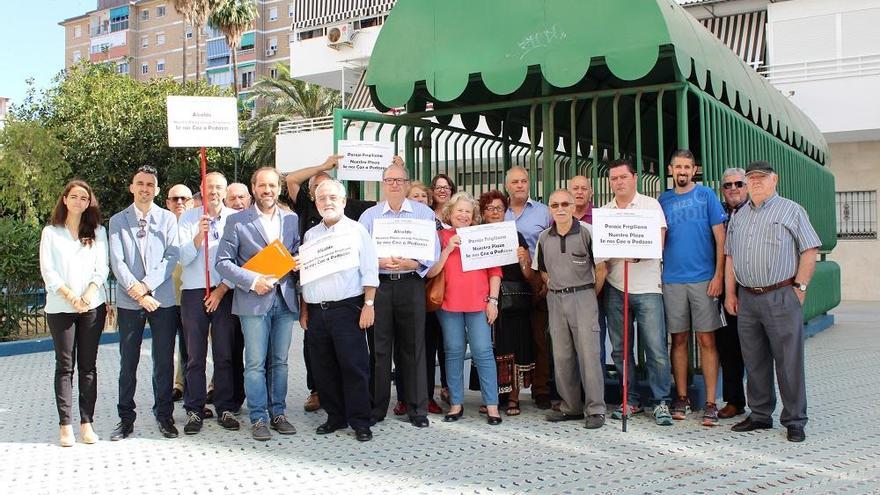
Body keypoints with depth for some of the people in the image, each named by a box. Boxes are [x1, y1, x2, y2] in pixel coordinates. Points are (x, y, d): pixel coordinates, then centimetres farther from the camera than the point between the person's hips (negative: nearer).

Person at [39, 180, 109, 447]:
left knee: (88, 365, 3)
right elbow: (48, 271, 0)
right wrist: (71, 297, -11)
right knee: (65, 366, 0)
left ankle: (87, 422, 7)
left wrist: (88, 295, -11)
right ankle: (65, 425, 2)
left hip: (93, 306, 1)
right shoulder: (50, 232, 8)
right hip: (60, 307, -1)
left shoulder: (97, 232, 11)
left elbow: (102, 268, 4)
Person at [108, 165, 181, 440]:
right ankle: (126, 418, 17)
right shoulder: (118, 221, 6)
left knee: (164, 361, 5)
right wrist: (136, 291, -13)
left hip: (163, 298, 0)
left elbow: (172, 256, -3)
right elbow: (117, 261, -2)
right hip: (129, 301, 0)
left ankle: (164, 415, 17)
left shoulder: (168, 219, 6)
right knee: (128, 362, 6)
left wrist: (147, 284, -13)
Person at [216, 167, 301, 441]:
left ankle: (278, 413, 20)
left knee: (279, 362, 10)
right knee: (255, 363, -1)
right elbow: (223, 262, -3)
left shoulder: (292, 219, 11)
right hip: (254, 300, -3)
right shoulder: (237, 221, 0)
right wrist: (253, 281, -14)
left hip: (285, 298, 3)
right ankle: (258, 418, 9)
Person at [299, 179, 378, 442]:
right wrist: (304, 310, 13)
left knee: (353, 366, -4)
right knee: (323, 368, 9)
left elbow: (369, 271, -3)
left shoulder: (357, 230, 2)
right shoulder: (310, 235, 16)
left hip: (347, 308, -5)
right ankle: (335, 417, 22)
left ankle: (360, 422, 4)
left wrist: (368, 305, -11)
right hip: (316, 311, 5)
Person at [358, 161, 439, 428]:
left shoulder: (424, 213, 7)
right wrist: (380, 262, -14)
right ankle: (376, 407, 12)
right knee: (378, 347, 3)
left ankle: (417, 409, 9)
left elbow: (433, 251, 0)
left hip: (411, 284, -1)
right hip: (378, 284, 1)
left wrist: (410, 263, -18)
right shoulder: (369, 215, 11)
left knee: (413, 347, 1)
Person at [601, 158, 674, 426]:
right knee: (620, 349, 8)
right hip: (615, 288, 4)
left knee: (656, 348, -5)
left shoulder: (651, 205, 4)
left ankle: (661, 402, 5)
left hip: (647, 287, -3)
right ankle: (630, 400, 19)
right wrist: (602, 261, -8)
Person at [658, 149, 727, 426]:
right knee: (679, 340, 7)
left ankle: (710, 403, 4)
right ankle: (682, 398, 17)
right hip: (672, 280, 3)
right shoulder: (663, 200, 10)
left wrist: (718, 275, -9)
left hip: (704, 279, -3)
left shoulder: (706, 195, 2)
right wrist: (657, 275, 3)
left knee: (706, 340, -1)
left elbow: (720, 238, -1)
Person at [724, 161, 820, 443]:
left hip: (781, 297, -5)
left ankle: (794, 421, 7)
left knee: (789, 361, -2)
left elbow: (809, 252, -2)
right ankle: (760, 415, 20)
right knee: (754, 362, 10)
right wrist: (730, 293, 9)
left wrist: (799, 287, -9)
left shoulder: (792, 211, 3)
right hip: (746, 298, 5)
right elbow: (730, 256, 16)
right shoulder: (738, 216, 17)